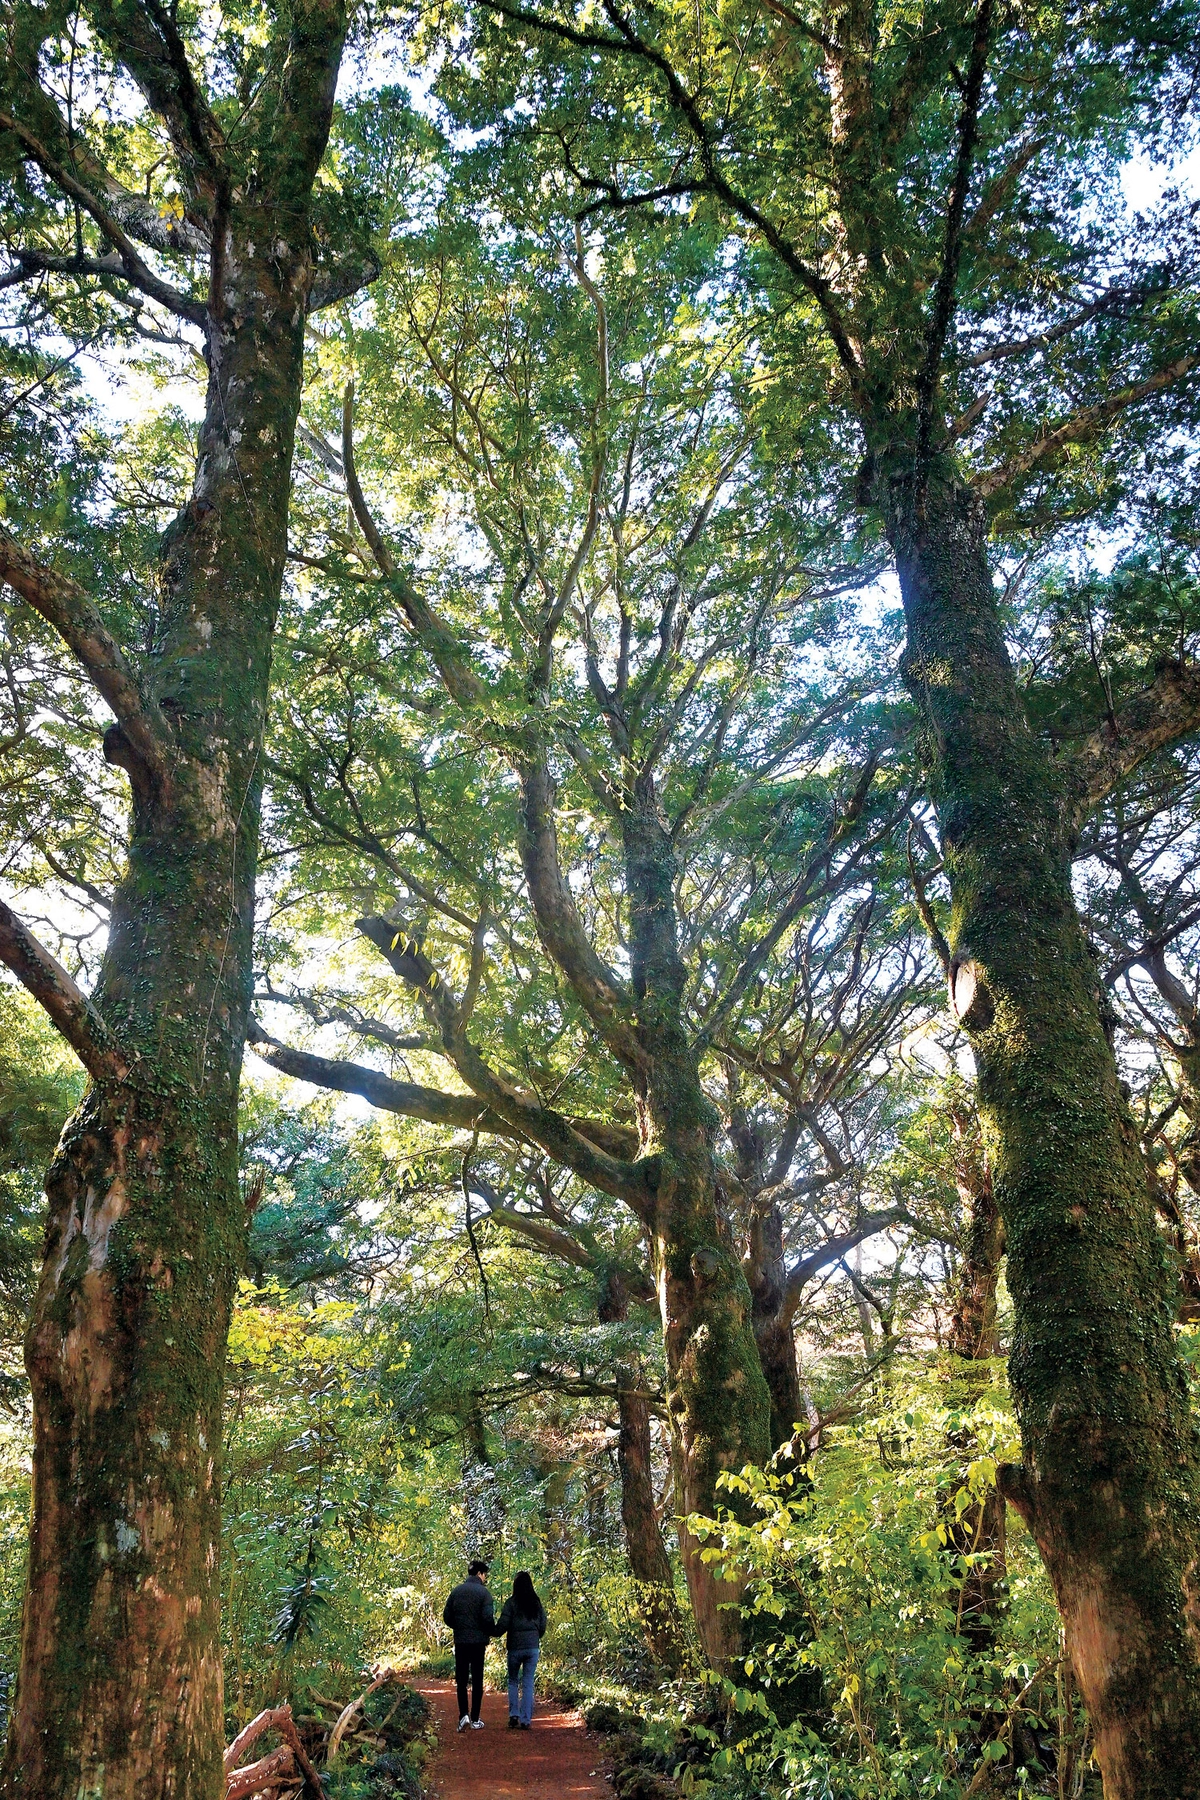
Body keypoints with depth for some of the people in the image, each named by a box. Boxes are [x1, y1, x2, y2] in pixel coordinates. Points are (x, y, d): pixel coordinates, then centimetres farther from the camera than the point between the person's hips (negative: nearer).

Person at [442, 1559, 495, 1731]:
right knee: (477, 1681, 8)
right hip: (478, 1641, -3)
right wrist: (493, 1632, 3)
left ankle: (463, 1715, -6)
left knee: (461, 1680, 9)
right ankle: (475, 1719, 10)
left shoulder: (456, 1591, 4)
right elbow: (487, 1618, -17)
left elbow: (447, 1617, 5)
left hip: (460, 1641, 3)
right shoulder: (483, 1592, -9)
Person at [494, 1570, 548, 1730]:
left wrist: (496, 1633, 10)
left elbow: (503, 1625, -11)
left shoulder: (511, 1603, -8)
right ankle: (525, 1720, 4)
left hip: (515, 1647, -2)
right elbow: (543, 1626, 9)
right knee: (528, 1683, 7)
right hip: (533, 1647, 2)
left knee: (513, 1681, 15)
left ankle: (514, 1715, 5)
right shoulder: (537, 1603, 4)